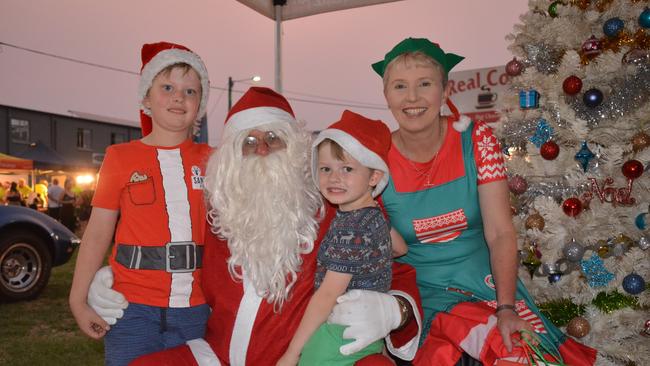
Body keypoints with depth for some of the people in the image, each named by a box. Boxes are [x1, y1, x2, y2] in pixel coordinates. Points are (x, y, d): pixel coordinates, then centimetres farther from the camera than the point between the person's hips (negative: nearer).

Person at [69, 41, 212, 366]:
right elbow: (97, 233, 1)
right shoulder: (121, 157, 1)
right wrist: (79, 301, -2)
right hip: (134, 308, -2)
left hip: (194, 309, 2)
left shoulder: (211, 160, 5)